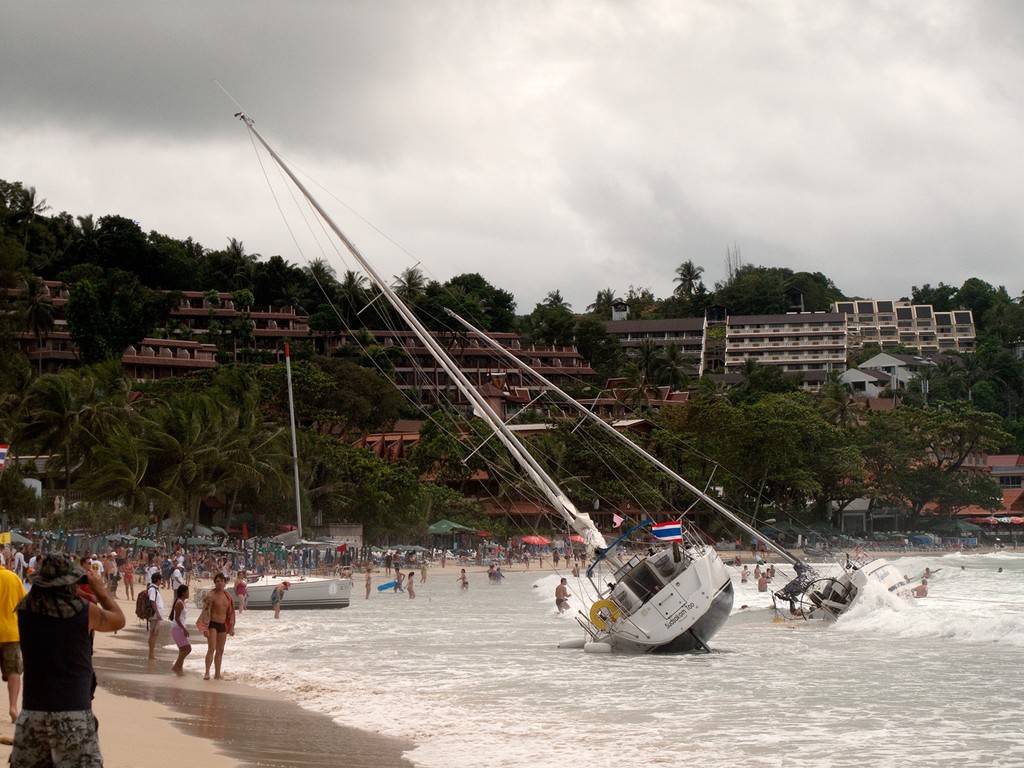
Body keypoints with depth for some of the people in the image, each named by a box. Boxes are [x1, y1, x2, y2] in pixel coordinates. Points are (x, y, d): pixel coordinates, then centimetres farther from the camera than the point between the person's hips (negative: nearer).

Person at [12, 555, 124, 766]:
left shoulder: (25, 609, -1)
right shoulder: (85, 611, -8)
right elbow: (118, 620, 11)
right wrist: (100, 590, 24)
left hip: (32, 711, 4)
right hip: (73, 715, -4)